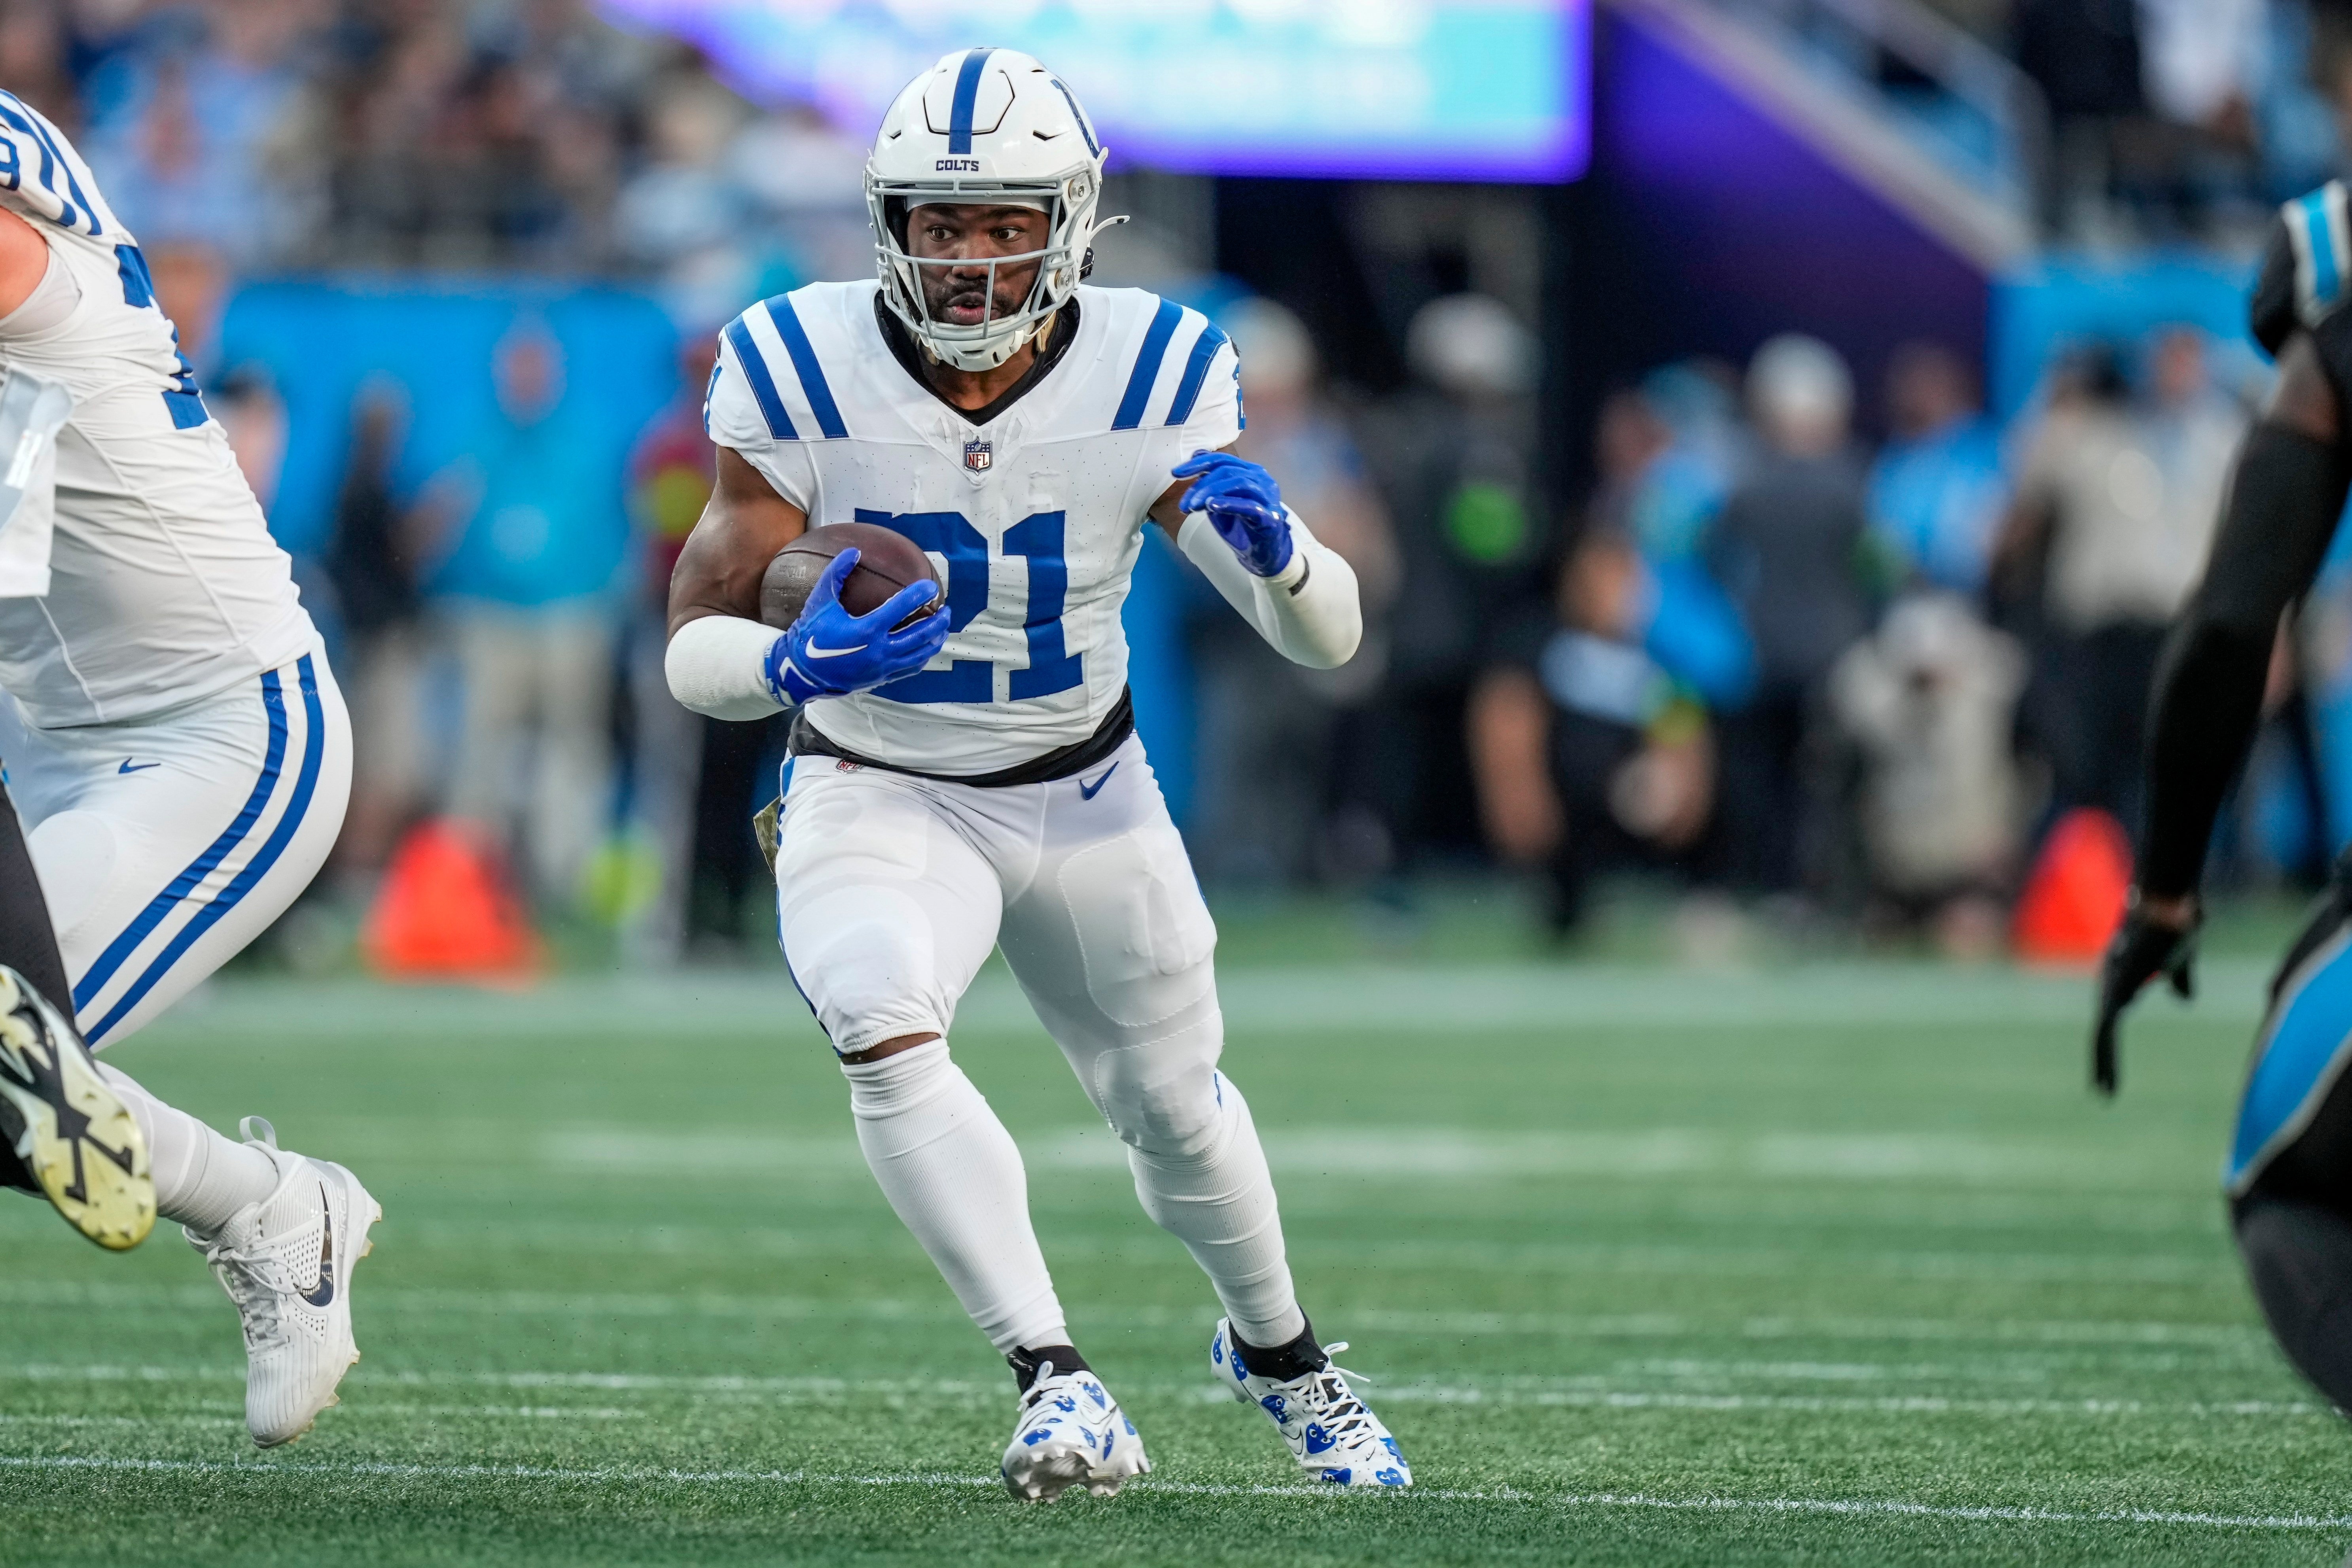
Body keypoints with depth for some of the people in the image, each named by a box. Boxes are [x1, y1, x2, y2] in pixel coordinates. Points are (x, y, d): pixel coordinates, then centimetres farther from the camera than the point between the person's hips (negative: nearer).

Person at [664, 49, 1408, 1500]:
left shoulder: (1149, 379, -17)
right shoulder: (806, 376, -20)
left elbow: (1328, 639, -15)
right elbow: (694, 649, -16)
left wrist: (1275, 551, -38)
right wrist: (793, 665, -39)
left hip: (1085, 797, 2)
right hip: (879, 796, -2)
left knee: (1176, 1109, 16)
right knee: (885, 1035, -31)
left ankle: (1277, 1351, 47)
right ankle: (1060, 1385, -29)